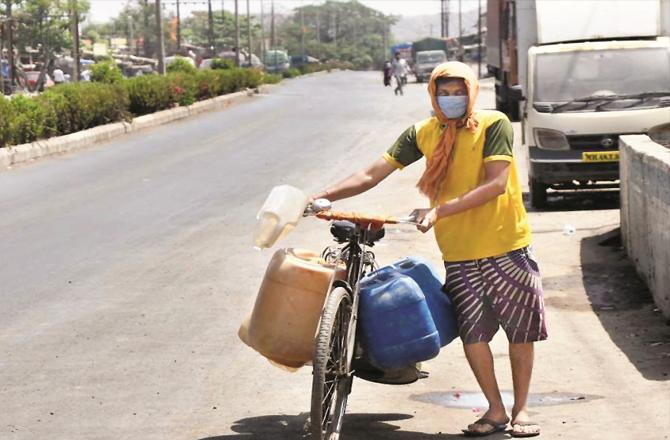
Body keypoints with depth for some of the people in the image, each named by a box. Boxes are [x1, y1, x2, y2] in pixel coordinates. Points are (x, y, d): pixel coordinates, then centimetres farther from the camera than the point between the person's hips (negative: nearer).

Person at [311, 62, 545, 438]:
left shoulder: (494, 125, -8)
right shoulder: (424, 134, 3)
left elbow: (496, 183, -19)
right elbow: (373, 174, 1)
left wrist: (440, 211, -25)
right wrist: (325, 196, -12)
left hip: (507, 245, -3)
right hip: (460, 254, 3)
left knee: (521, 329, 4)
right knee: (472, 332, -3)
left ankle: (521, 410, 19)